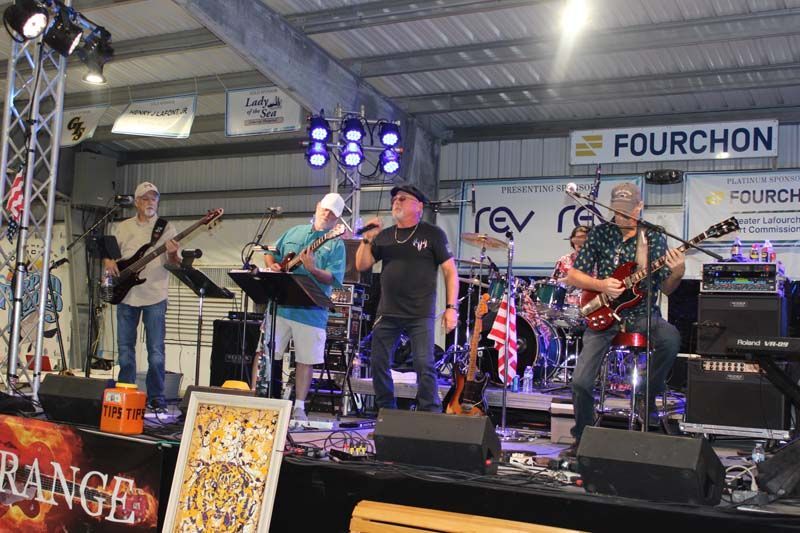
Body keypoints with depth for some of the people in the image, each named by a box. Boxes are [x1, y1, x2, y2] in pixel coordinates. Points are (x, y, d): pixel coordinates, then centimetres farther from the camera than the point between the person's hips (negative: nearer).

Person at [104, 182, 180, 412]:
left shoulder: (166, 228, 3)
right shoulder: (123, 227, 11)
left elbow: (175, 264, 0)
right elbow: (108, 252, 18)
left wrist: (173, 254, -23)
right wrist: (109, 262, -4)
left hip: (155, 297, -3)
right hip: (126, 295, 3)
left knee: (156, 350, -3)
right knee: (125, 348, 8)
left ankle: (156, 399, 4)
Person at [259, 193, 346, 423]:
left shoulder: (336, 244, 2)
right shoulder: (293, 232, 15)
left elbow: (333, 278, -10)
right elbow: (270, 253, 23)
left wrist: (312, 269, -26)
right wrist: (272, 265, 2)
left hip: (311, 311, -3)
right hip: (279, 305, 3)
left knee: (306, 360, 4)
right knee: (264, 351, 3)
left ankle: (299, 407, 15)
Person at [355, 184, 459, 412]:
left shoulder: (432, 234, 1)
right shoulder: (384, 236, 13)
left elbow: (450, 271, -1)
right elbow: (362, 265, 12)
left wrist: (451, 307, -10)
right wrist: (367, 239, -3)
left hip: (420, 316, -5)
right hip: (387, 314, 5)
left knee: (424, 365, -11)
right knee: (379, 364, 6)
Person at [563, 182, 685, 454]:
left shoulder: (654, 238, 5)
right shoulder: (600, 233, 4)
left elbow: (666, 288, 4)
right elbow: (572, 276, 3)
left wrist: (677, 275, -18)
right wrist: (600, 285, -14)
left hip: (642, 314, 0)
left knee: (671, 339, -33)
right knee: (581, 382, -13)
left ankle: (648, 397, -6)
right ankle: (582, 437, 14)